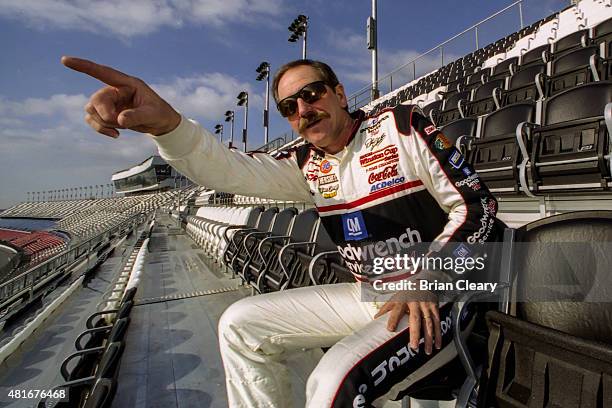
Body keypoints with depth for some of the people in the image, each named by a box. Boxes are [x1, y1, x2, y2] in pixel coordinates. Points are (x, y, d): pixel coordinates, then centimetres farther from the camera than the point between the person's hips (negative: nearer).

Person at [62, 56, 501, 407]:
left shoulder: (402, 127, -9)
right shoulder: (311, 166, 3)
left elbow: (477, 206, -8)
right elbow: (233, 168, -11)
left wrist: (426, 280, -20)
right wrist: (165, 123, -29)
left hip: (437, 300, -5)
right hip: (366, 297, 6)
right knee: (241, 325, 4)